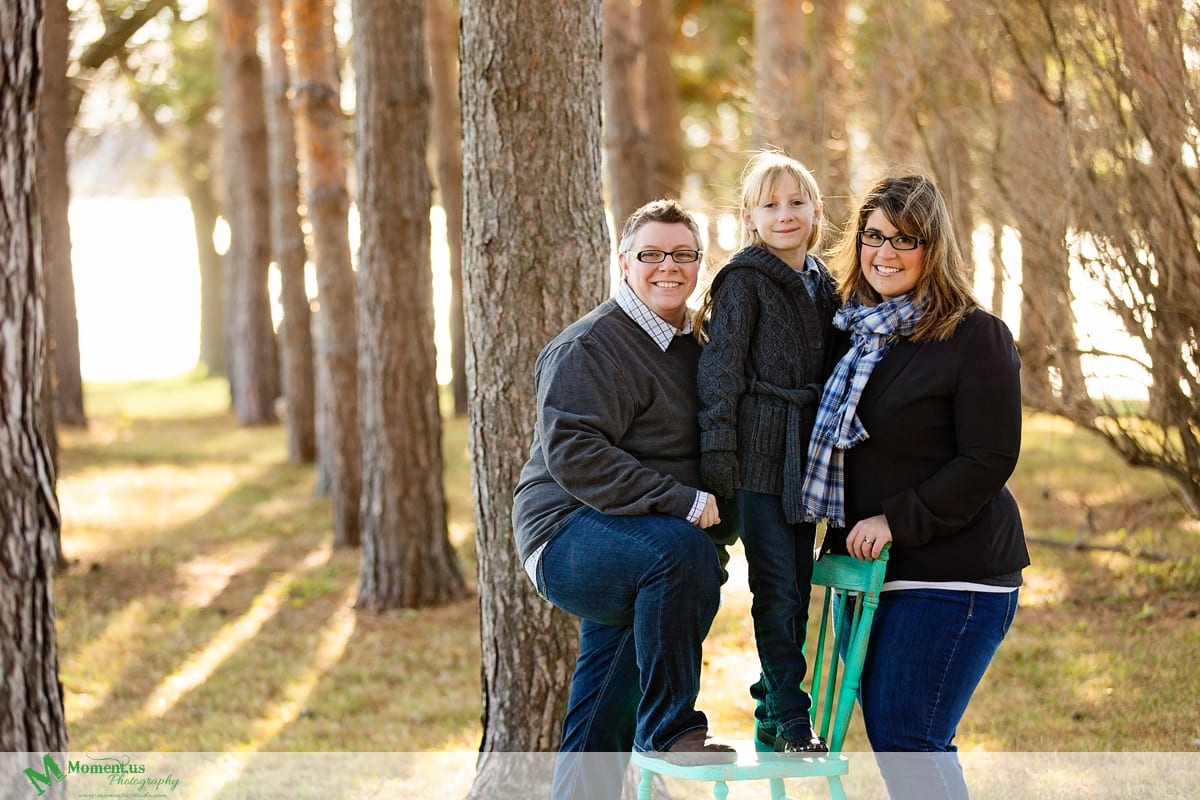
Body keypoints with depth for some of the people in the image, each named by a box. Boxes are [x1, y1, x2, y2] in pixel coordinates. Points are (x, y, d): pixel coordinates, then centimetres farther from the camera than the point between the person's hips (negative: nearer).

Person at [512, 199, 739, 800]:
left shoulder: (691, 345, 16)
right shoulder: (590, 347, -13)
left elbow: (709, 454, 29)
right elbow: (573, 455, -26)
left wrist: (720, 518, 10)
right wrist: (683, 503, -30)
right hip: (567, 536, -9)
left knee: (596, 732, 14)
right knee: (680, 549, -36)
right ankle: (668, 728, -25)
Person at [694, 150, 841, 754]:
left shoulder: (821, 285, 15)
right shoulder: (743, 280, -5)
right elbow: (720, 366, -9)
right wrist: (718, 449, -16)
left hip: (806, 454, 7)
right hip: (759, 454, -6)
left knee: (797, 588, 8)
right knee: (776, 586, -7)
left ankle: (773, 714, 17)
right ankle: (790, 719, 0)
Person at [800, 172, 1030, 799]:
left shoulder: (976, 338, -10)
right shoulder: (859, 334, 13)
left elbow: (989, 460, -15)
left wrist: (895, 521, -18)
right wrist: (841, 535, 11)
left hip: (953, 572, -8)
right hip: (872, 568, 8)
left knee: (907, 740, -11)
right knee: (887, 733, 9)